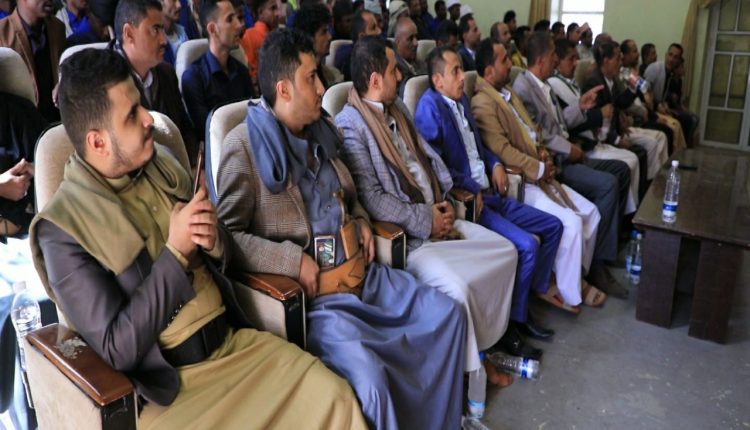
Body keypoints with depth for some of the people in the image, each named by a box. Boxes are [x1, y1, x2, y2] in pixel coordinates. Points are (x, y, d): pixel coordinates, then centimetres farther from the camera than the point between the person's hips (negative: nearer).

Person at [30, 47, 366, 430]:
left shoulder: (161, 163, 6)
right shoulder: (62, 228, -11)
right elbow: (117, 349, -15)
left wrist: (213, 240, -10)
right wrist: (175, 250, -19)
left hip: (233, 340, 5)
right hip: (165, 384, -5)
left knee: (335, 397, -13)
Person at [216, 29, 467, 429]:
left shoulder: (319, 130, 15)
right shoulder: (244, 145, -9)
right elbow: (227, 234, -14)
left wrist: (361, 220, 9)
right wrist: (293, 261, -20)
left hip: (361, 271, 8)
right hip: (309, 290, -8)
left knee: (447, 314, 2)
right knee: (370, 377, -31)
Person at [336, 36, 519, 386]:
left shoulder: (397, 107, 13)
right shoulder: (350, 125, -15)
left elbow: (428, 158, 17)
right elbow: (372, 200, -21)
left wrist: (445, 202, 1)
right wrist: (426, 220, -15)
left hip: (436, 217, 9)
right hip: (402, 234, -9)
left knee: (506, 251, 5)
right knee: (456, 286, -28)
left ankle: (480, 345, 16)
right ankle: (466, 367, 0)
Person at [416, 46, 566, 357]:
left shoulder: (462, 100, 14)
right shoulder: (430, 108, -12)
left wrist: (495, 163, 8)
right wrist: (471, 190, -17)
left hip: (490, 193, 10)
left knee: (553, 226, 10)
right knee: (527, 245, -23)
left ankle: (529, 299, 18)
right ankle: (511, 323, -5)